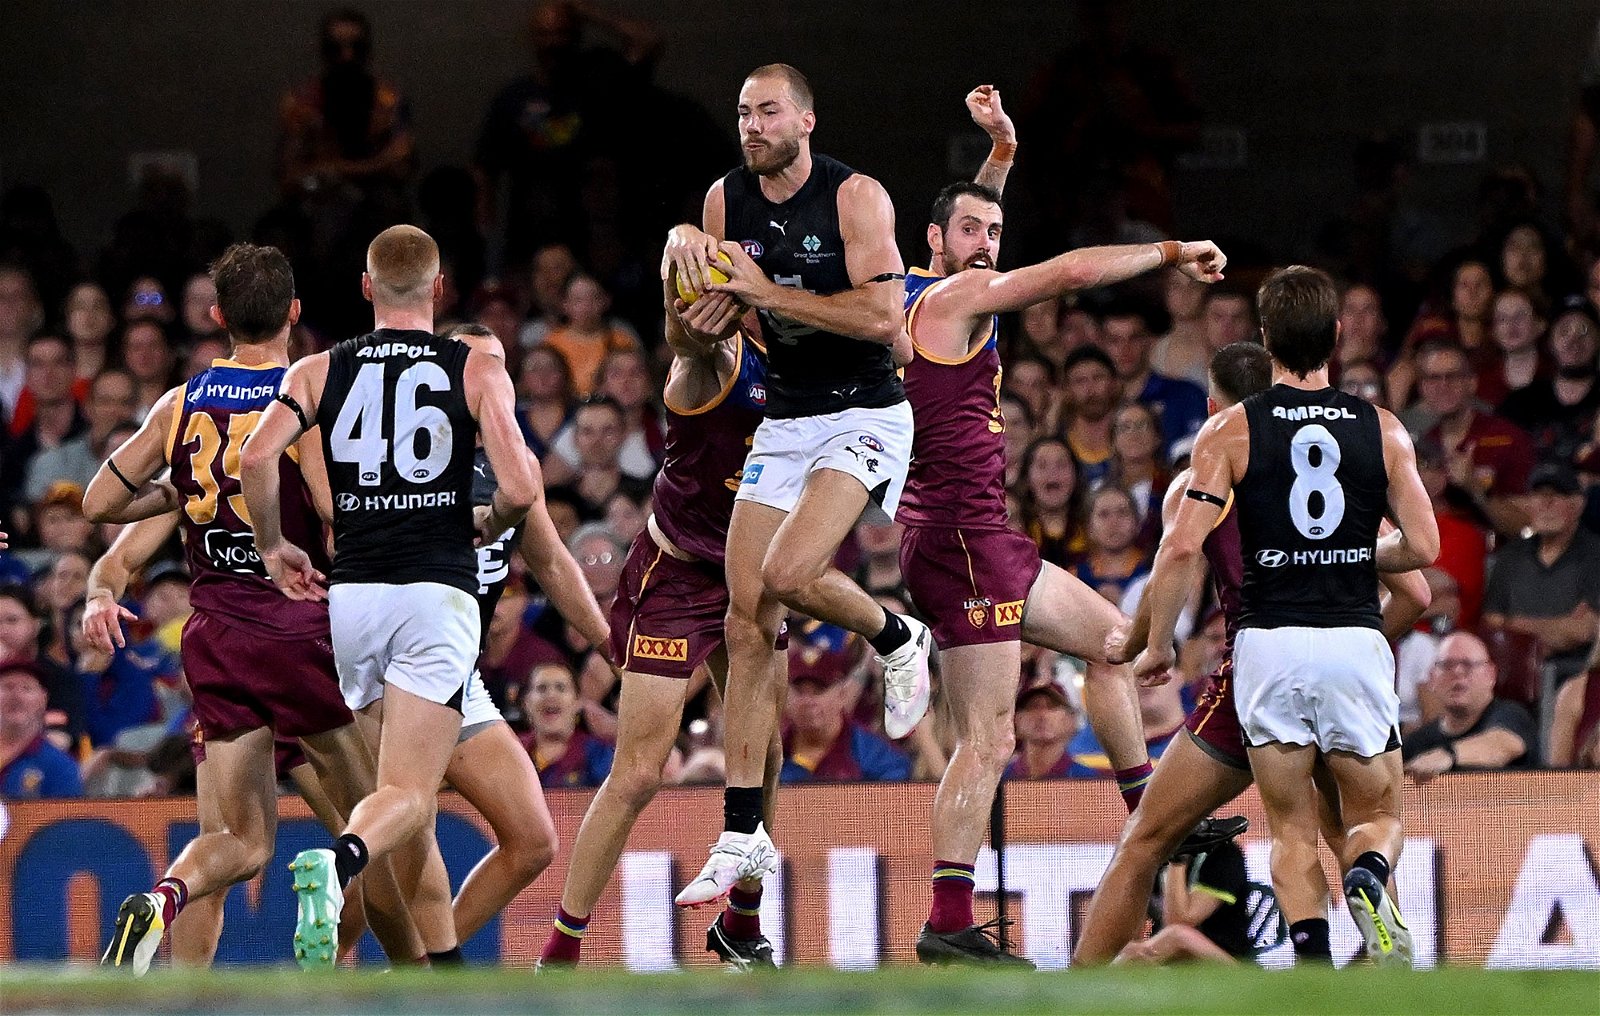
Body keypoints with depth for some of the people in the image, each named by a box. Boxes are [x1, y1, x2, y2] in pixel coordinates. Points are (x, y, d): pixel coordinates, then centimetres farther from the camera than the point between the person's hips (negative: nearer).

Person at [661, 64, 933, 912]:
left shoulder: (856, 197, -12)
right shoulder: (727, 200, 5)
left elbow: (884, 318, -21)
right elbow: (692, 334, 15)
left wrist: (767, 292, -21)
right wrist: (681, 254, -7)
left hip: (865, 419, -6)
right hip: (784, 422, 6)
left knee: (787, 572, -28)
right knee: (746, 625, -1)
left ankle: (897, 640, 5)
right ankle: (742, 836, 3)